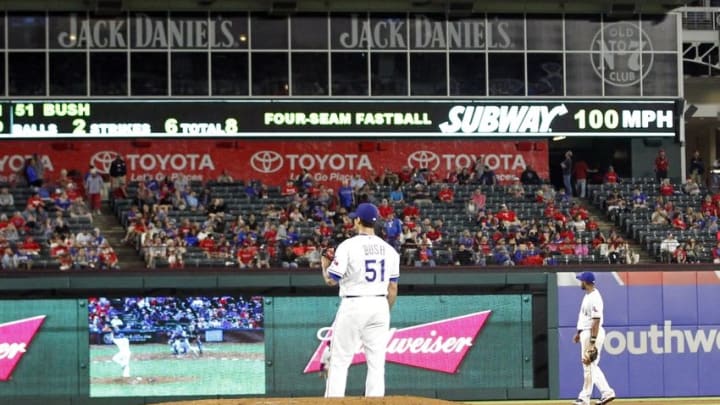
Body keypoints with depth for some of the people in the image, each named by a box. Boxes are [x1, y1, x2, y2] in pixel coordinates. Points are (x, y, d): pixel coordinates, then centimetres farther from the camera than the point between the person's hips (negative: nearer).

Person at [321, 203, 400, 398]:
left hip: (353, 305, -4)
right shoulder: (388, 249, 7)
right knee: (376, 363, 6)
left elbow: (331, 280, -9)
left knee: (339, 361, 0)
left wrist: (325, 264, 11)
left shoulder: (348, 246, -8)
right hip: (380, 305, 4)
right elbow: (393, 288, 9)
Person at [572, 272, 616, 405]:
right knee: (591, 366, 11)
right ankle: (606, 392, 13)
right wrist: (579, 333, 23)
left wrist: (593, 341, -26)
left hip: (593, 334, -10)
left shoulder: (594, 298, -19)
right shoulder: (588, 296, 13)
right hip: (586, 333, 10)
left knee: (589, 365, -6)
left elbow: (596, 320, -24)